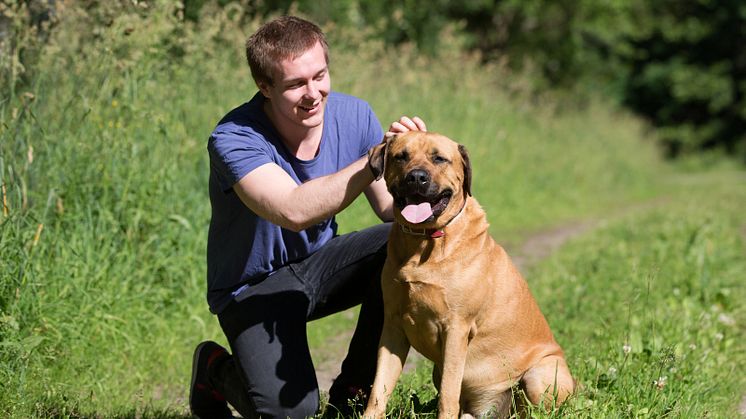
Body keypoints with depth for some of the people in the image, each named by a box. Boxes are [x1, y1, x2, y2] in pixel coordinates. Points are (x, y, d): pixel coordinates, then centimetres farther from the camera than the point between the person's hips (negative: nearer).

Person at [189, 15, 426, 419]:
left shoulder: (352, 115, -11)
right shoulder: (234, 139, -26)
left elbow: (392, 209, -9)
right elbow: (295, 211, -41)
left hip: (321, 264, 5)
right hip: (254, 286, -5)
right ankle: (216, 369, 12)